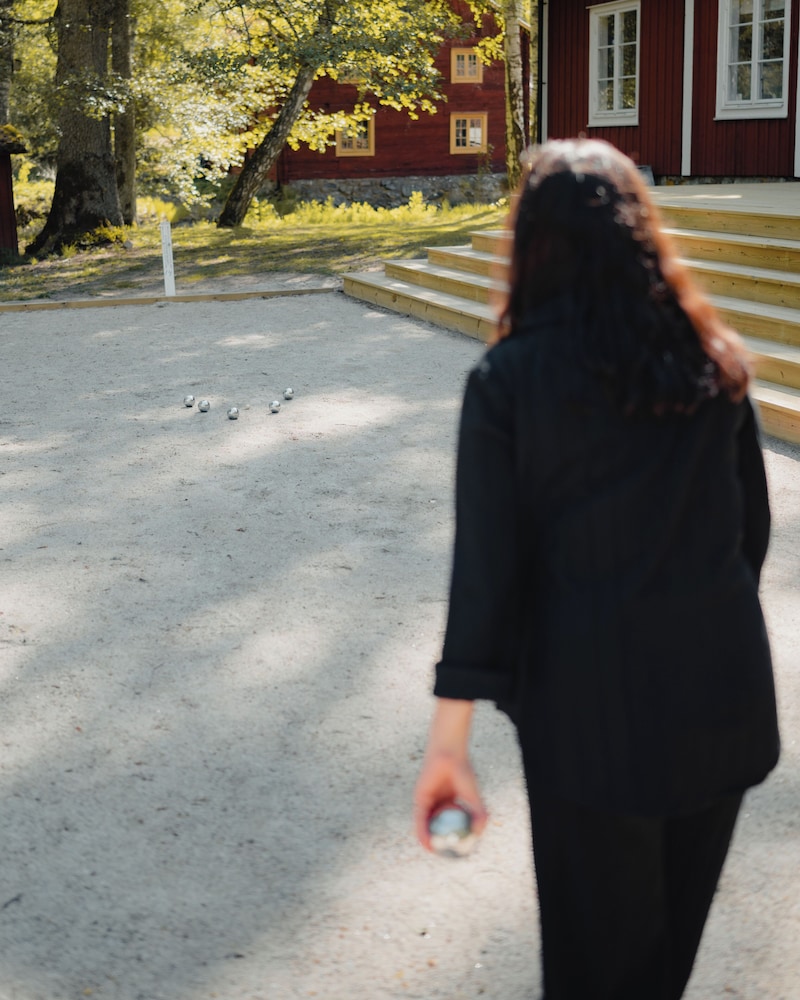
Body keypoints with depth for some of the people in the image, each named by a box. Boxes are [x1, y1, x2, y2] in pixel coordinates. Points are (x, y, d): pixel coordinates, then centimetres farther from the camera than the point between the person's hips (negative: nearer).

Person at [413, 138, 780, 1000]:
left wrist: (449, 739, -11)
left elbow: (484, 564, -14)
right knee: (675, 928, 24)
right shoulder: (716, 357, 0)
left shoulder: (506, 379, -10)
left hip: (590, 702, -3)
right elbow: (752, 525, 7)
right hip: (725, 689, 4)